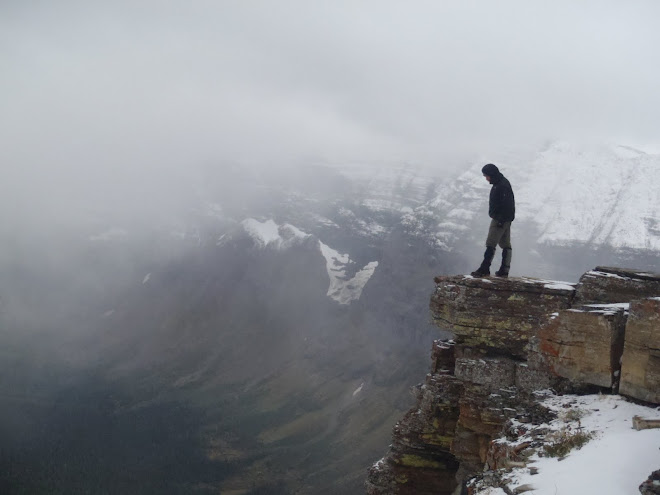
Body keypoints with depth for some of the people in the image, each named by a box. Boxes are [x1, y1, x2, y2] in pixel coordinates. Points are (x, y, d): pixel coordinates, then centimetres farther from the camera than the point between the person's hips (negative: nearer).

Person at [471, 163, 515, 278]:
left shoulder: (502, 185, -17)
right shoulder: (499, 183, 15)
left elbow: (505, 204, -23)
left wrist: (500, 220, -25)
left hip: (500, 219, -11)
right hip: (506, 220, 11)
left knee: (491, 244, -11)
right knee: (506, 245, 10)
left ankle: (484, 269, -13)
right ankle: (504, 270, 14)